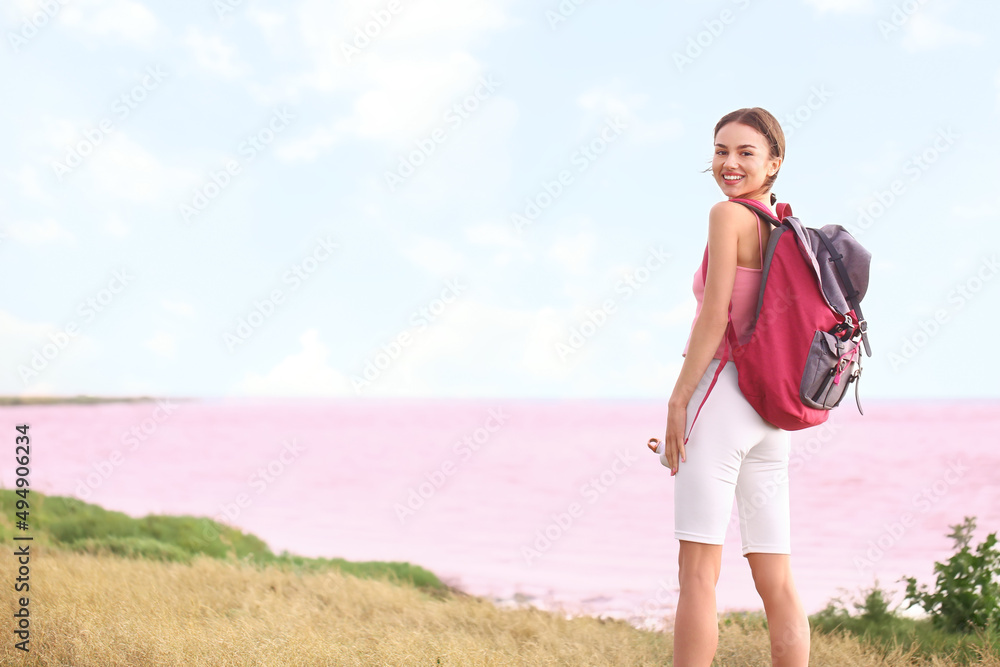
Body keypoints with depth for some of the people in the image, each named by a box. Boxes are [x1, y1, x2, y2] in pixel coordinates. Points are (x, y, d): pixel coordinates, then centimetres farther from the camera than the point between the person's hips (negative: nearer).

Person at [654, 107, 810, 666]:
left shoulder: (729, 216, -6)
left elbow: (715, 316, -13)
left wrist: (678, 400, -10)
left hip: (725, 393, -8)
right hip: (774, 413, 8)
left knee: (698, 571, -8)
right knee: (777, 582, 7)